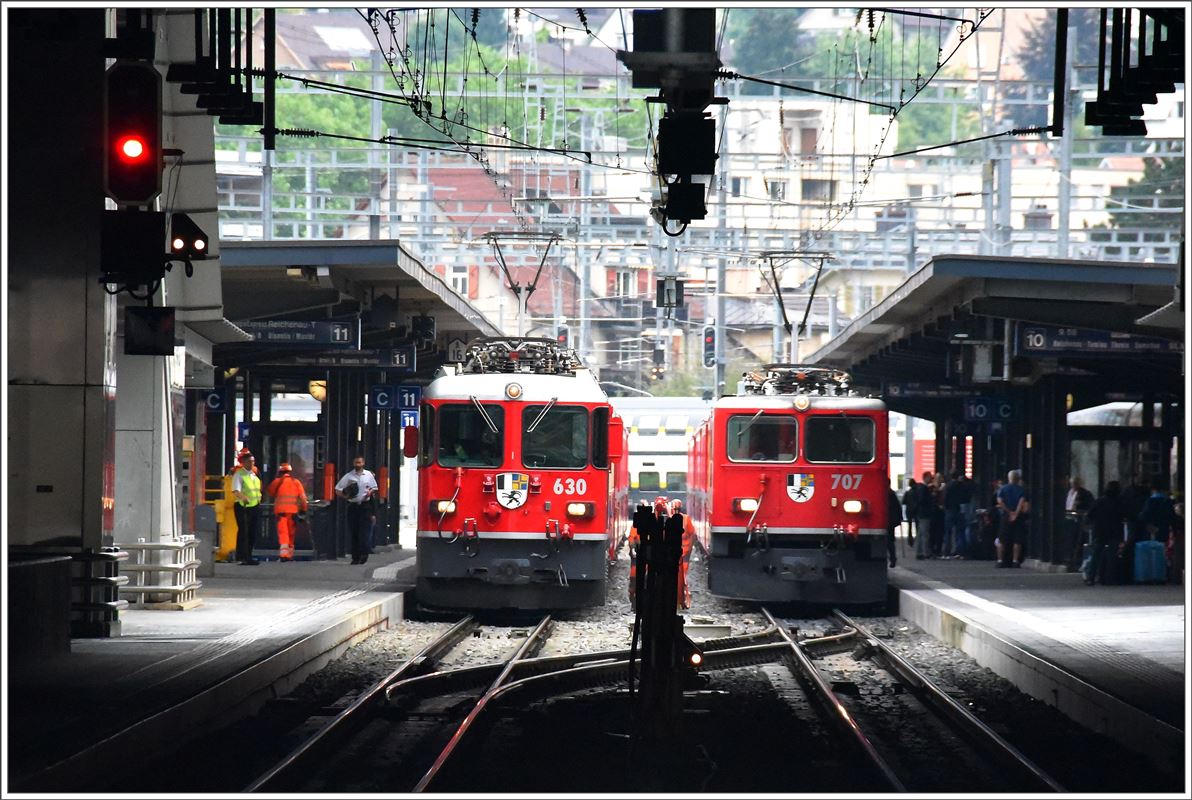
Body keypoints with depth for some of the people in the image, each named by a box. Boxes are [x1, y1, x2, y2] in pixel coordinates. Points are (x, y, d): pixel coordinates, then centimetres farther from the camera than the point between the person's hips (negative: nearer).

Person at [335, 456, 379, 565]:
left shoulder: (369, 475, 8)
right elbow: (337, 490, 7)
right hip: (353, 506, 1)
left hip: (365, 505, -1)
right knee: (353, 532, 2)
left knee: (364, 531, -10)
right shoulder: (348, 476, 4)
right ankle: (355, 557, 6)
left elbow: (374, 488, 17)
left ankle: (363, 554, -12)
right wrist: (345, 496, -11)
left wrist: (370, 492, -5)